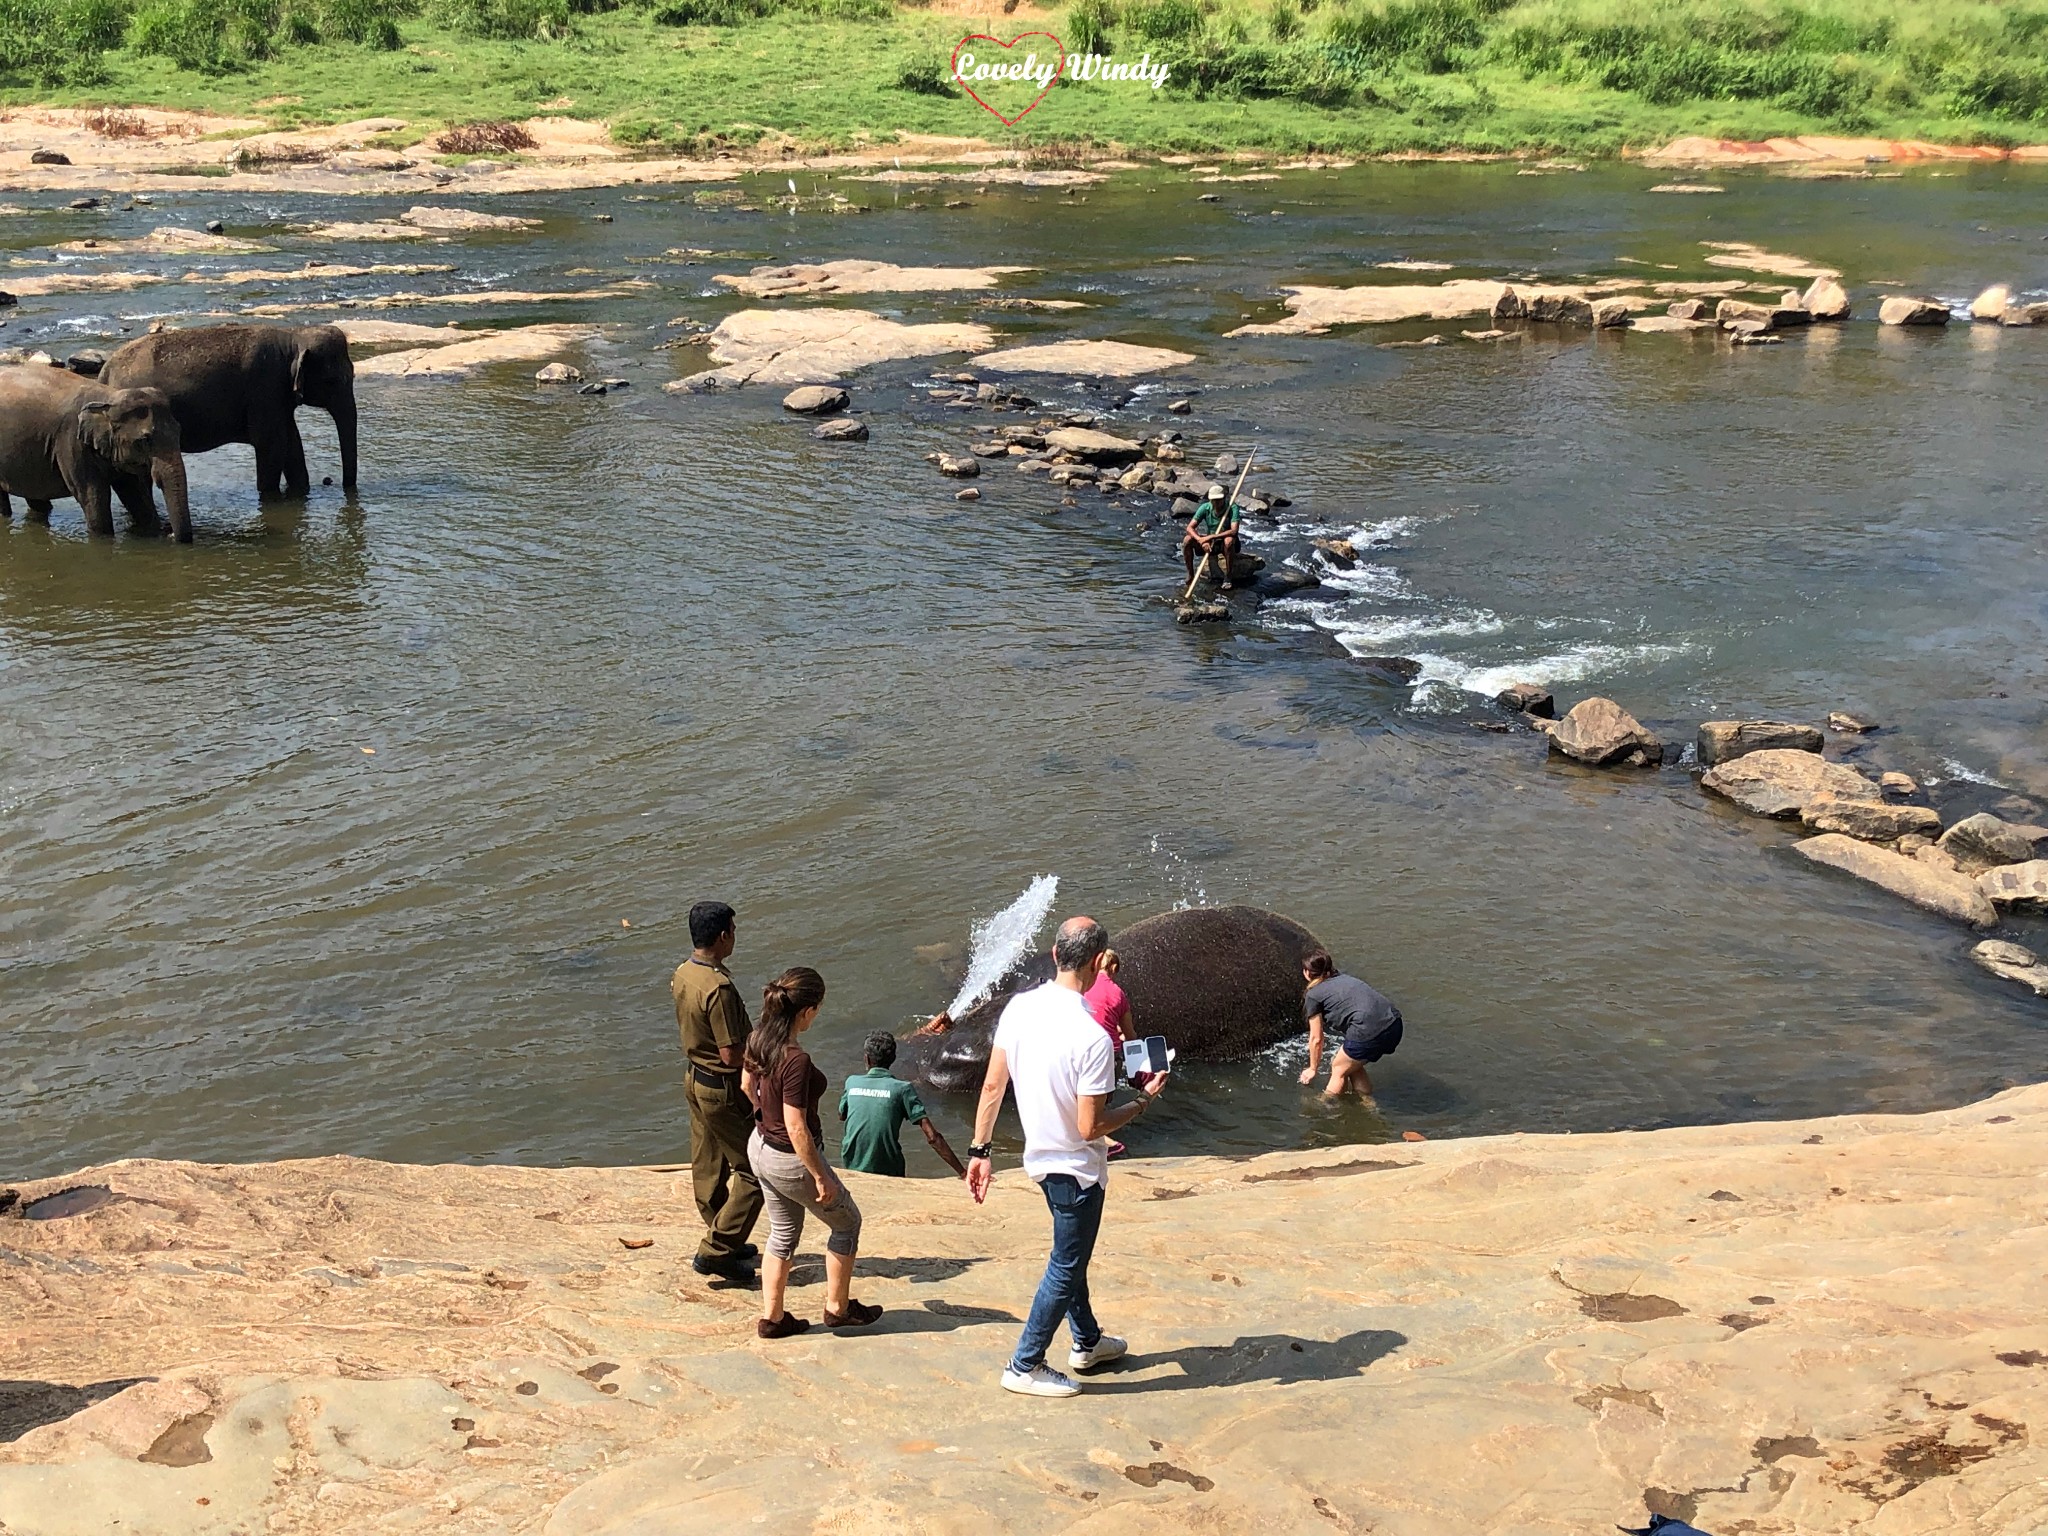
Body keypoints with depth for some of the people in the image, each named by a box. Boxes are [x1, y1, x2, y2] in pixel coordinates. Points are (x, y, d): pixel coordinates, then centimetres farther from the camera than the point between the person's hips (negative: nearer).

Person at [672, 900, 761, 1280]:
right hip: (724, 1089, -9)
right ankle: (715, 1252, 3)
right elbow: (731, 1054, -26)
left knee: (708, 1168, 19)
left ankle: (724, 1240, 33)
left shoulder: (682, 974, 1)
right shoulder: (718, 988, -28)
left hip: (695, 1079, 9)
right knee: (753, 1171, 1)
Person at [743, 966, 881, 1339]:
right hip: (790, 1159, -8)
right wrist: (821, 1178, -18)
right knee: (846, 1222, 17)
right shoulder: (796, 1061, -33)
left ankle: (772, 1318, 31)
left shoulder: (758, 1039, -8)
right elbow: (796, 1129, -28)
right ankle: (838, 1307, 30)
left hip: (761, 1146, 8)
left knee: (783, 1233, 24)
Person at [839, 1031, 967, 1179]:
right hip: (888, 1172, 0)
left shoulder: (852, 1082, 1)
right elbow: (932, 1137, -14)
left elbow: (841, 1116, 23)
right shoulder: (902, 1088, -7)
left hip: (852, 1168, 0)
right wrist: (962, 1172, -13)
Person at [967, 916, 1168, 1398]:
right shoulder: (1092, 1038, -30)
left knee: (1072, 1254, 26)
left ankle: (1086, 1342, 44)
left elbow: (992, 1085, -4)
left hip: (1040, 1156, 7)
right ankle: (1025, 1367, 22)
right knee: (1066, 1268, 12)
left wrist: (980, 1150, 6)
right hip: (1077, 1167, -7)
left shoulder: (1019, 1007, -11)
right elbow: (1090, 1127, -25)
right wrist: (1143, 1102, -10)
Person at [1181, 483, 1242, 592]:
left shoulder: (1232, 508, -20)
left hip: (1225, 544, -3)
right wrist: (1202, 541, -33)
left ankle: (1227, 577, -26)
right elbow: (1190, 527, -14)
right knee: (1187, 540, -19)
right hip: (1210, 542, 3)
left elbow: (1234, 530, -32)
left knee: (1229, 541, -39)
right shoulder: (1205, 508, -11)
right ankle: (1190, 575, -8)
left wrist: (1212, 537, -38)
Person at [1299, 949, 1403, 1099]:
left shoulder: (1314, 995, 7)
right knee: (1353, 1066, 27)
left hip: (1370, 1031, -7)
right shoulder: (1343, 978, 27)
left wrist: (1313, 1069, 27)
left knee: (1339, 1069, 16)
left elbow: (1316, 1039, 12)